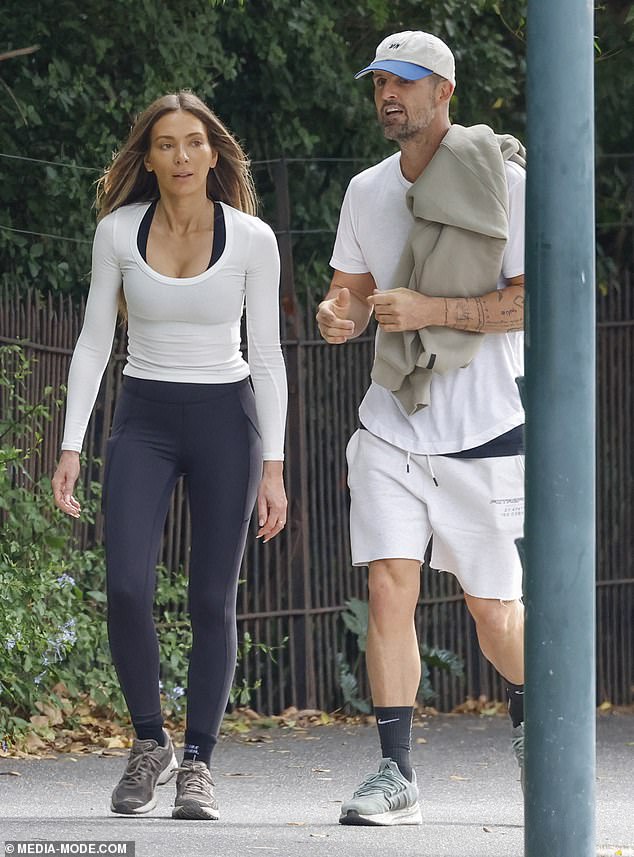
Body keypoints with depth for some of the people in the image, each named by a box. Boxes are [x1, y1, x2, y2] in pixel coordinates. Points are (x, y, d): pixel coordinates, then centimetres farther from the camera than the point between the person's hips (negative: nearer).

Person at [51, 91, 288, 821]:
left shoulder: (252, 239, -6)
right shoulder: (118, 232, -3)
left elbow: (267, 356, -3)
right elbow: (93, 343, 3)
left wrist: (272, 465, -7)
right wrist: (71, 445, -4)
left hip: (225, 418, -1)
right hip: (144, 416, 1)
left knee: (212, 600, -3)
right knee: (127, 588, -14)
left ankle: (197, 763, 6)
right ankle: (149, 743, 5)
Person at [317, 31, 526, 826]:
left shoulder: (505, 184, -8)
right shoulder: (367, 191, 9)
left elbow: (537, 302, -12)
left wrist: (428, 309, -21)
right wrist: (336, 313, -8)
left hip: (483, 432, -4)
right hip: (391, 427, 4)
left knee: (494, 612, 4)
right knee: (389, 588, -12)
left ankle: (529, 709, 37)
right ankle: (395, 775, -10)